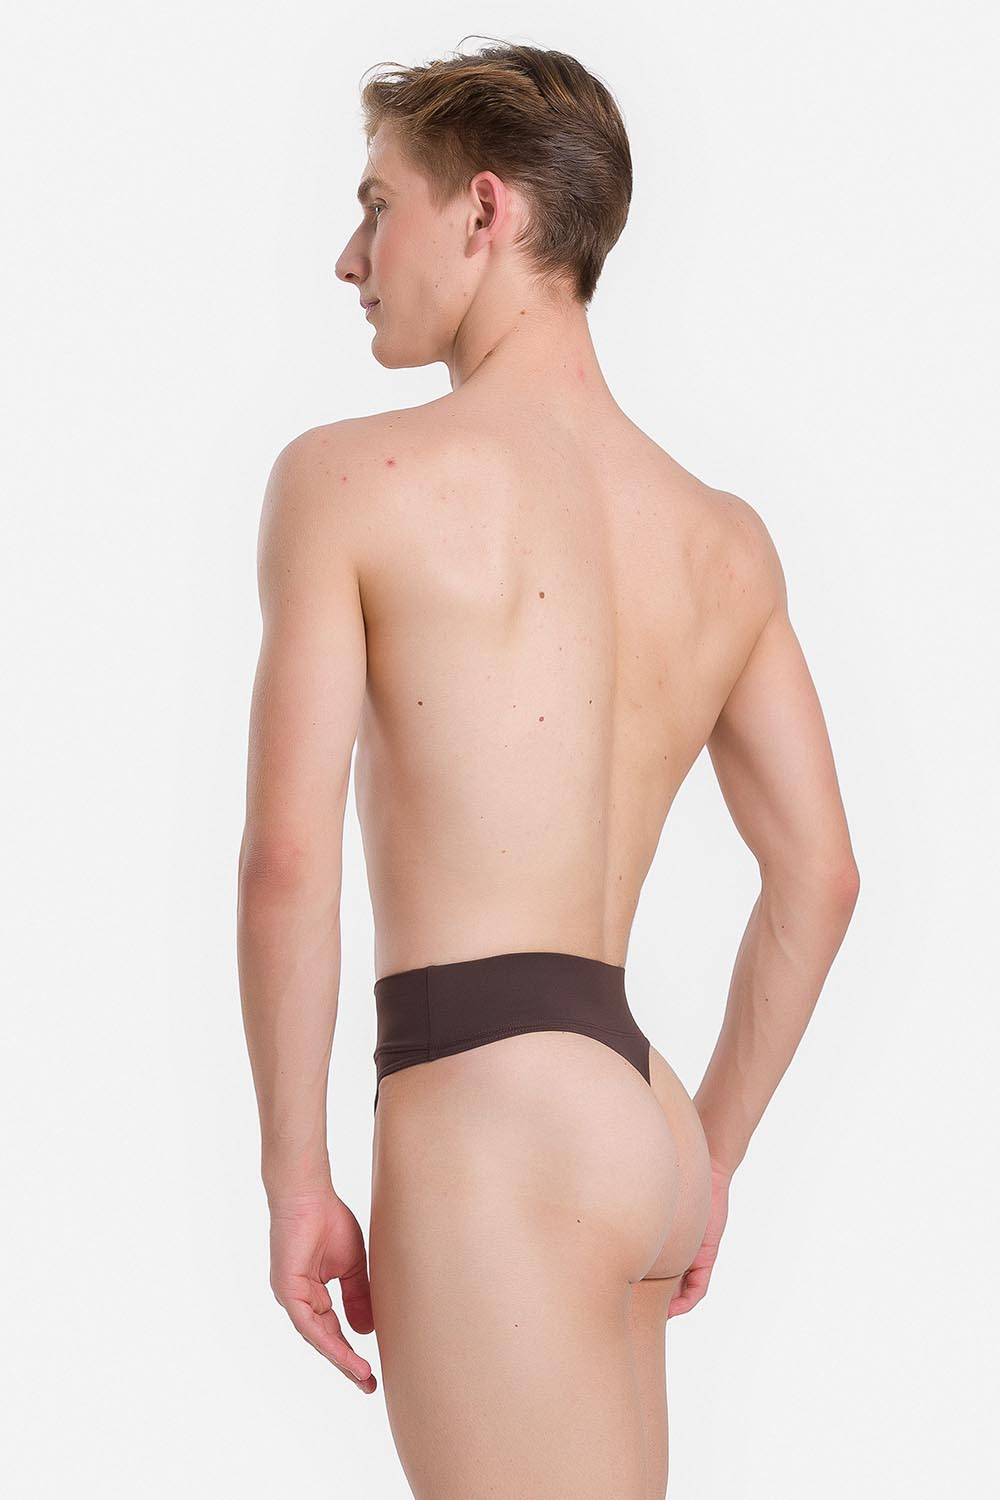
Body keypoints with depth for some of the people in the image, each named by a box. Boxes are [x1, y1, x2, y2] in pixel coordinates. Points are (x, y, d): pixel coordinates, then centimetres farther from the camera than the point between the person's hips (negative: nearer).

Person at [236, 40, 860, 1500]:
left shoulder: (347, 476, -4)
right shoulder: (728, 541, 13)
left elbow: (290, 855, -11)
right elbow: (818, 875, 15)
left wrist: (294, 1167, -4)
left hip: (486, 1114, -7)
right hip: (643, 1113, 7)